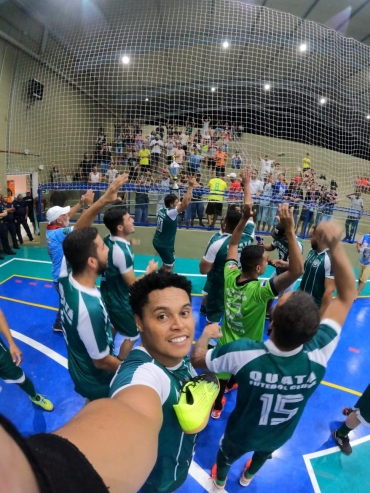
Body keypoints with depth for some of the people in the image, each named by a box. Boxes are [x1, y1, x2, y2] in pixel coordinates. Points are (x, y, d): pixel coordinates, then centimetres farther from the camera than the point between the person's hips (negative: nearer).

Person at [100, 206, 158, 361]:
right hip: (119, 302, -8)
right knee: (132, 336, 13)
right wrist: (150, 270, -11)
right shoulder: (122, 251, -34)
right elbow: (133, 284, -24)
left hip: (108, 296, 9)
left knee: (112, 328, 30)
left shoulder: (107, 240, -8)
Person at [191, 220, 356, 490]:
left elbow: (197, 359, -26)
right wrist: (335, 245, -39)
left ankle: (219, 482, 65)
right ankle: (248, 476, 70)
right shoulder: (318, 356, -38)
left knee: (227, 454, 34)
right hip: (279, 436, 3)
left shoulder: (243, 353, -45)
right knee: (264, 453, 39)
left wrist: (206, 334, -7)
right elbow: (347, 295, -30)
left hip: (242, 434, -2)